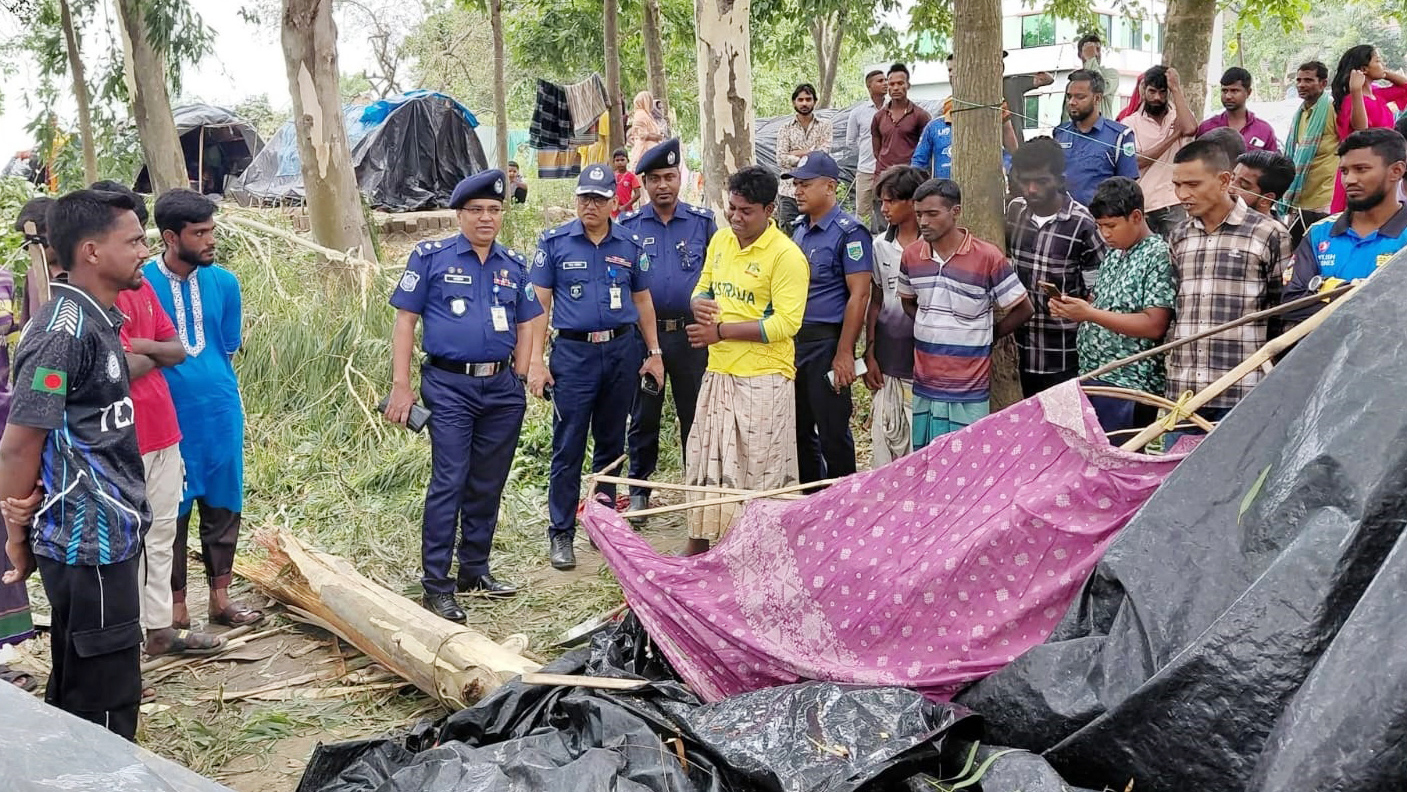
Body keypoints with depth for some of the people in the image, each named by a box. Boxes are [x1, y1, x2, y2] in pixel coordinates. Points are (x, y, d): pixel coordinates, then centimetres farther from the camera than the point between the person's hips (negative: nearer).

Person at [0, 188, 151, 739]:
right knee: (104, 700, -1)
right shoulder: (65, 331, -19)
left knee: (79, 693, 18)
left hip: (107, 538, 9)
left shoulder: (95, 322, 10)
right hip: (88, 546, -9)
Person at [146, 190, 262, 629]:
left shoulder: (223, 282, 0)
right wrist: (177, 382, -3)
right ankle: (176, 604, 19)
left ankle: (220, 596, 25)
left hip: (220, 413, 4)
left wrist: (204, 380, 5)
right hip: (167, 416, -3)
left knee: (223, 504, 12)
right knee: (171, 510, 7)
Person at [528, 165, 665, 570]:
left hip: (622, 350, 3)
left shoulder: (630, 245, 7)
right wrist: (535, 362, -8)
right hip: (573, 353, -3)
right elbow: (539, 304, -2)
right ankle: (561, 533, 6)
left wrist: (654, 353, 10)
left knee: (611, 444, 12)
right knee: (568, 448, -2)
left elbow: (642, 300, 15)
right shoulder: (554, 243, -1)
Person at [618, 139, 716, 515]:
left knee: (695, 414, 6)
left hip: (691, 333, 0)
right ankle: (639, 490, 20)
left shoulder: (702, 221, 3)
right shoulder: (628, 226, 4)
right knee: (643, 416, 9)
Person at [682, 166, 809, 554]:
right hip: (718, 372, 7)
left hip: (763, 378, -7)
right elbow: (703, 288, 20)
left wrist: (721, 330, -19)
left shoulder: (786, 256, -13)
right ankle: (699, 542, 28)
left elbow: (786, 323, -20)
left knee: (760, 468, 0)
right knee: (705, 458, 15)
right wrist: (700, 304, -7)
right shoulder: (721, 240, 9)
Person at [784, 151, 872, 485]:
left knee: (832, 433, 0)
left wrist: (844, 353, -19)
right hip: (794, 340, 8)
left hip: (826, 342, -8)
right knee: (799, 429, 15)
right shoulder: (799, 229, 13)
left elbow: (859, 295, -16)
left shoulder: (849, 232, -12)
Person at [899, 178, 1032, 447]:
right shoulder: (911, 255, 4)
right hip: (924, 387, 5)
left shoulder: (988, 257, -10)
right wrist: (932, 330, 7)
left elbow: (1023, 309, -3)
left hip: (968, 394, -4)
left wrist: (985, 335, 0)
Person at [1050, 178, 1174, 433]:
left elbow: (1154, 325, -19)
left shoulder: (1158, 256, -11)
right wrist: (1071, 309, 1)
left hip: (1128, 387, -8)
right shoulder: (1114, 254, 15)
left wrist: (1089, 313, -21)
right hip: (1092, 378, 8)